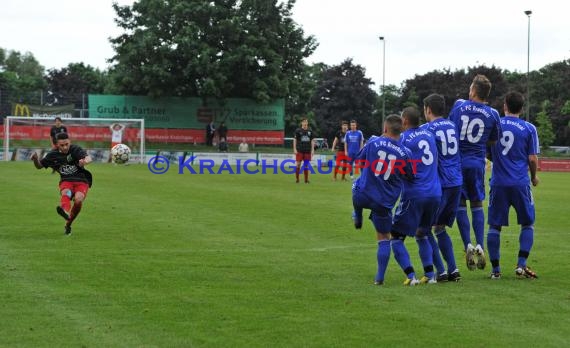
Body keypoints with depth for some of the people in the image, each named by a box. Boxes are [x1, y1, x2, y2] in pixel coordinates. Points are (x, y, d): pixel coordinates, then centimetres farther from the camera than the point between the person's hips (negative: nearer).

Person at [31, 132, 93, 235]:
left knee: (78, 200, -29)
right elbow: (39, 166, 16)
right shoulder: (53, 155, 4)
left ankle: (68, 224, -6)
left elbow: (88, 158, -23)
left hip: (82, 181, -1)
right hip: (66, 181, 1)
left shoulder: (76, 150, -6)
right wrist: (35, 159, -8)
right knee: (66, 194, -34)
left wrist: (85, 161, -48)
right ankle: (65, 211, -70)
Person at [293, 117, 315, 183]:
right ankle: (297, 179, 3)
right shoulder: (298, 131, 1)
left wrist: (312, 149, 4)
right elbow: (295, 140, 0)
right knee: (298, 164, -4)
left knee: (306, 165, 4)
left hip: (307, 151, 3)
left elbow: (312, 141, 12)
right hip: (299, 151, -3)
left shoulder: (310, 131, 9)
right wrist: (295, 149, -7)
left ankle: (306, 179, 9)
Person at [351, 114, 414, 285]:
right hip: (384, 202, 0)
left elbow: (359, 160, 10)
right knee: (384, 239, 13)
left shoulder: (374, 142, -7)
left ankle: (357, 217, 48)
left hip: (362, 195, 0)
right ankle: (379, 277, 9)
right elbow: (410, 177, 4)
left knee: (356, 184, 37)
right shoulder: (405, 153, -8)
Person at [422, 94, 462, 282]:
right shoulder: (452, 125, 12)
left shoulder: (427, 129, -8)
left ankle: (441, 272, -3)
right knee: (440, 228, 19)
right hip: (456, 182, 7)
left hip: (439, 184, -7)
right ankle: (453, 270, 10)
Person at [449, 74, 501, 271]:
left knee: (460, 204, 6)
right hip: (477, 164, 1)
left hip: (457, 162, -1)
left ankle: (468, 245, -6)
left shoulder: (459, 105, -2)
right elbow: (493, 142, 9)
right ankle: (480, 246, -1)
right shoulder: (492, 114, -1)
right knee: (477, 205, 12)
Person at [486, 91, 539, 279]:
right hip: (520, 183, -1)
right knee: (527, 224, 13)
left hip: (498, 183, 1)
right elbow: (532, 159, -1)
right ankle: (521, 265, 3)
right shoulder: (528, 128, -2)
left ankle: (495, 269, 6)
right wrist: (534, 176, 17)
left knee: (494, 226, 7)